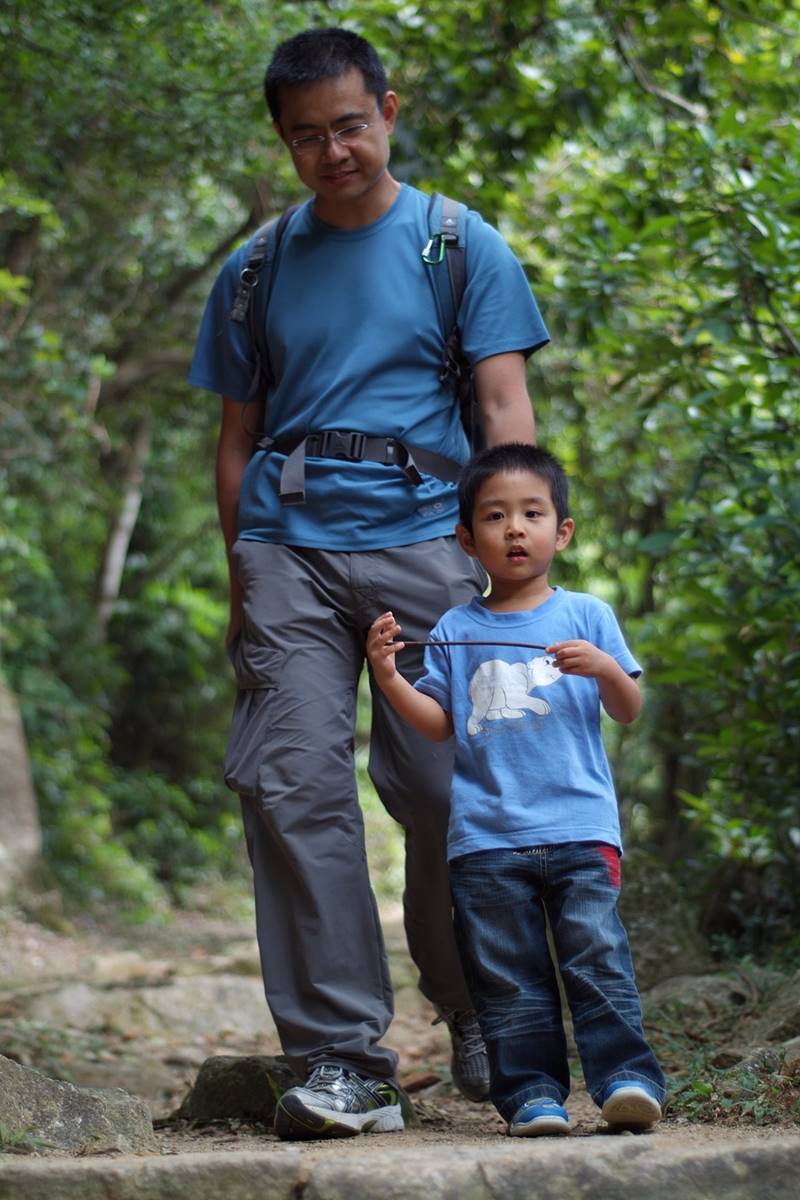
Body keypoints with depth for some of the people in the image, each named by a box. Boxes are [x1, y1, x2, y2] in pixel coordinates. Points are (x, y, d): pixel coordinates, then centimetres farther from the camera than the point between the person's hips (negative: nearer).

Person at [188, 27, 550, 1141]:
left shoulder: (460, 246, 9)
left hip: (423, 537, -2)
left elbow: (506, 410, 4)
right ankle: (343, 1059, -8)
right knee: (292, 786, -10)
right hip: (290, 548, 2)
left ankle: (478, 1021, 20)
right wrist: (241, 581, 13)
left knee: (446, 791, -4)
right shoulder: (257, 269, 16)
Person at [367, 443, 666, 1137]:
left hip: (578, 825, -2)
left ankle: (626, 1077, -10)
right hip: (486, 838, 2)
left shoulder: (585, 616, 9)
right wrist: (388, 675, -3)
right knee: (507, 976, 0)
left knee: (597, 953, -12)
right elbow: (437, 722, 11)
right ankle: (533, 1092, 3)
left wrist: (606, 669, -14)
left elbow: (630, 712, 7)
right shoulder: (456, 631, 13)